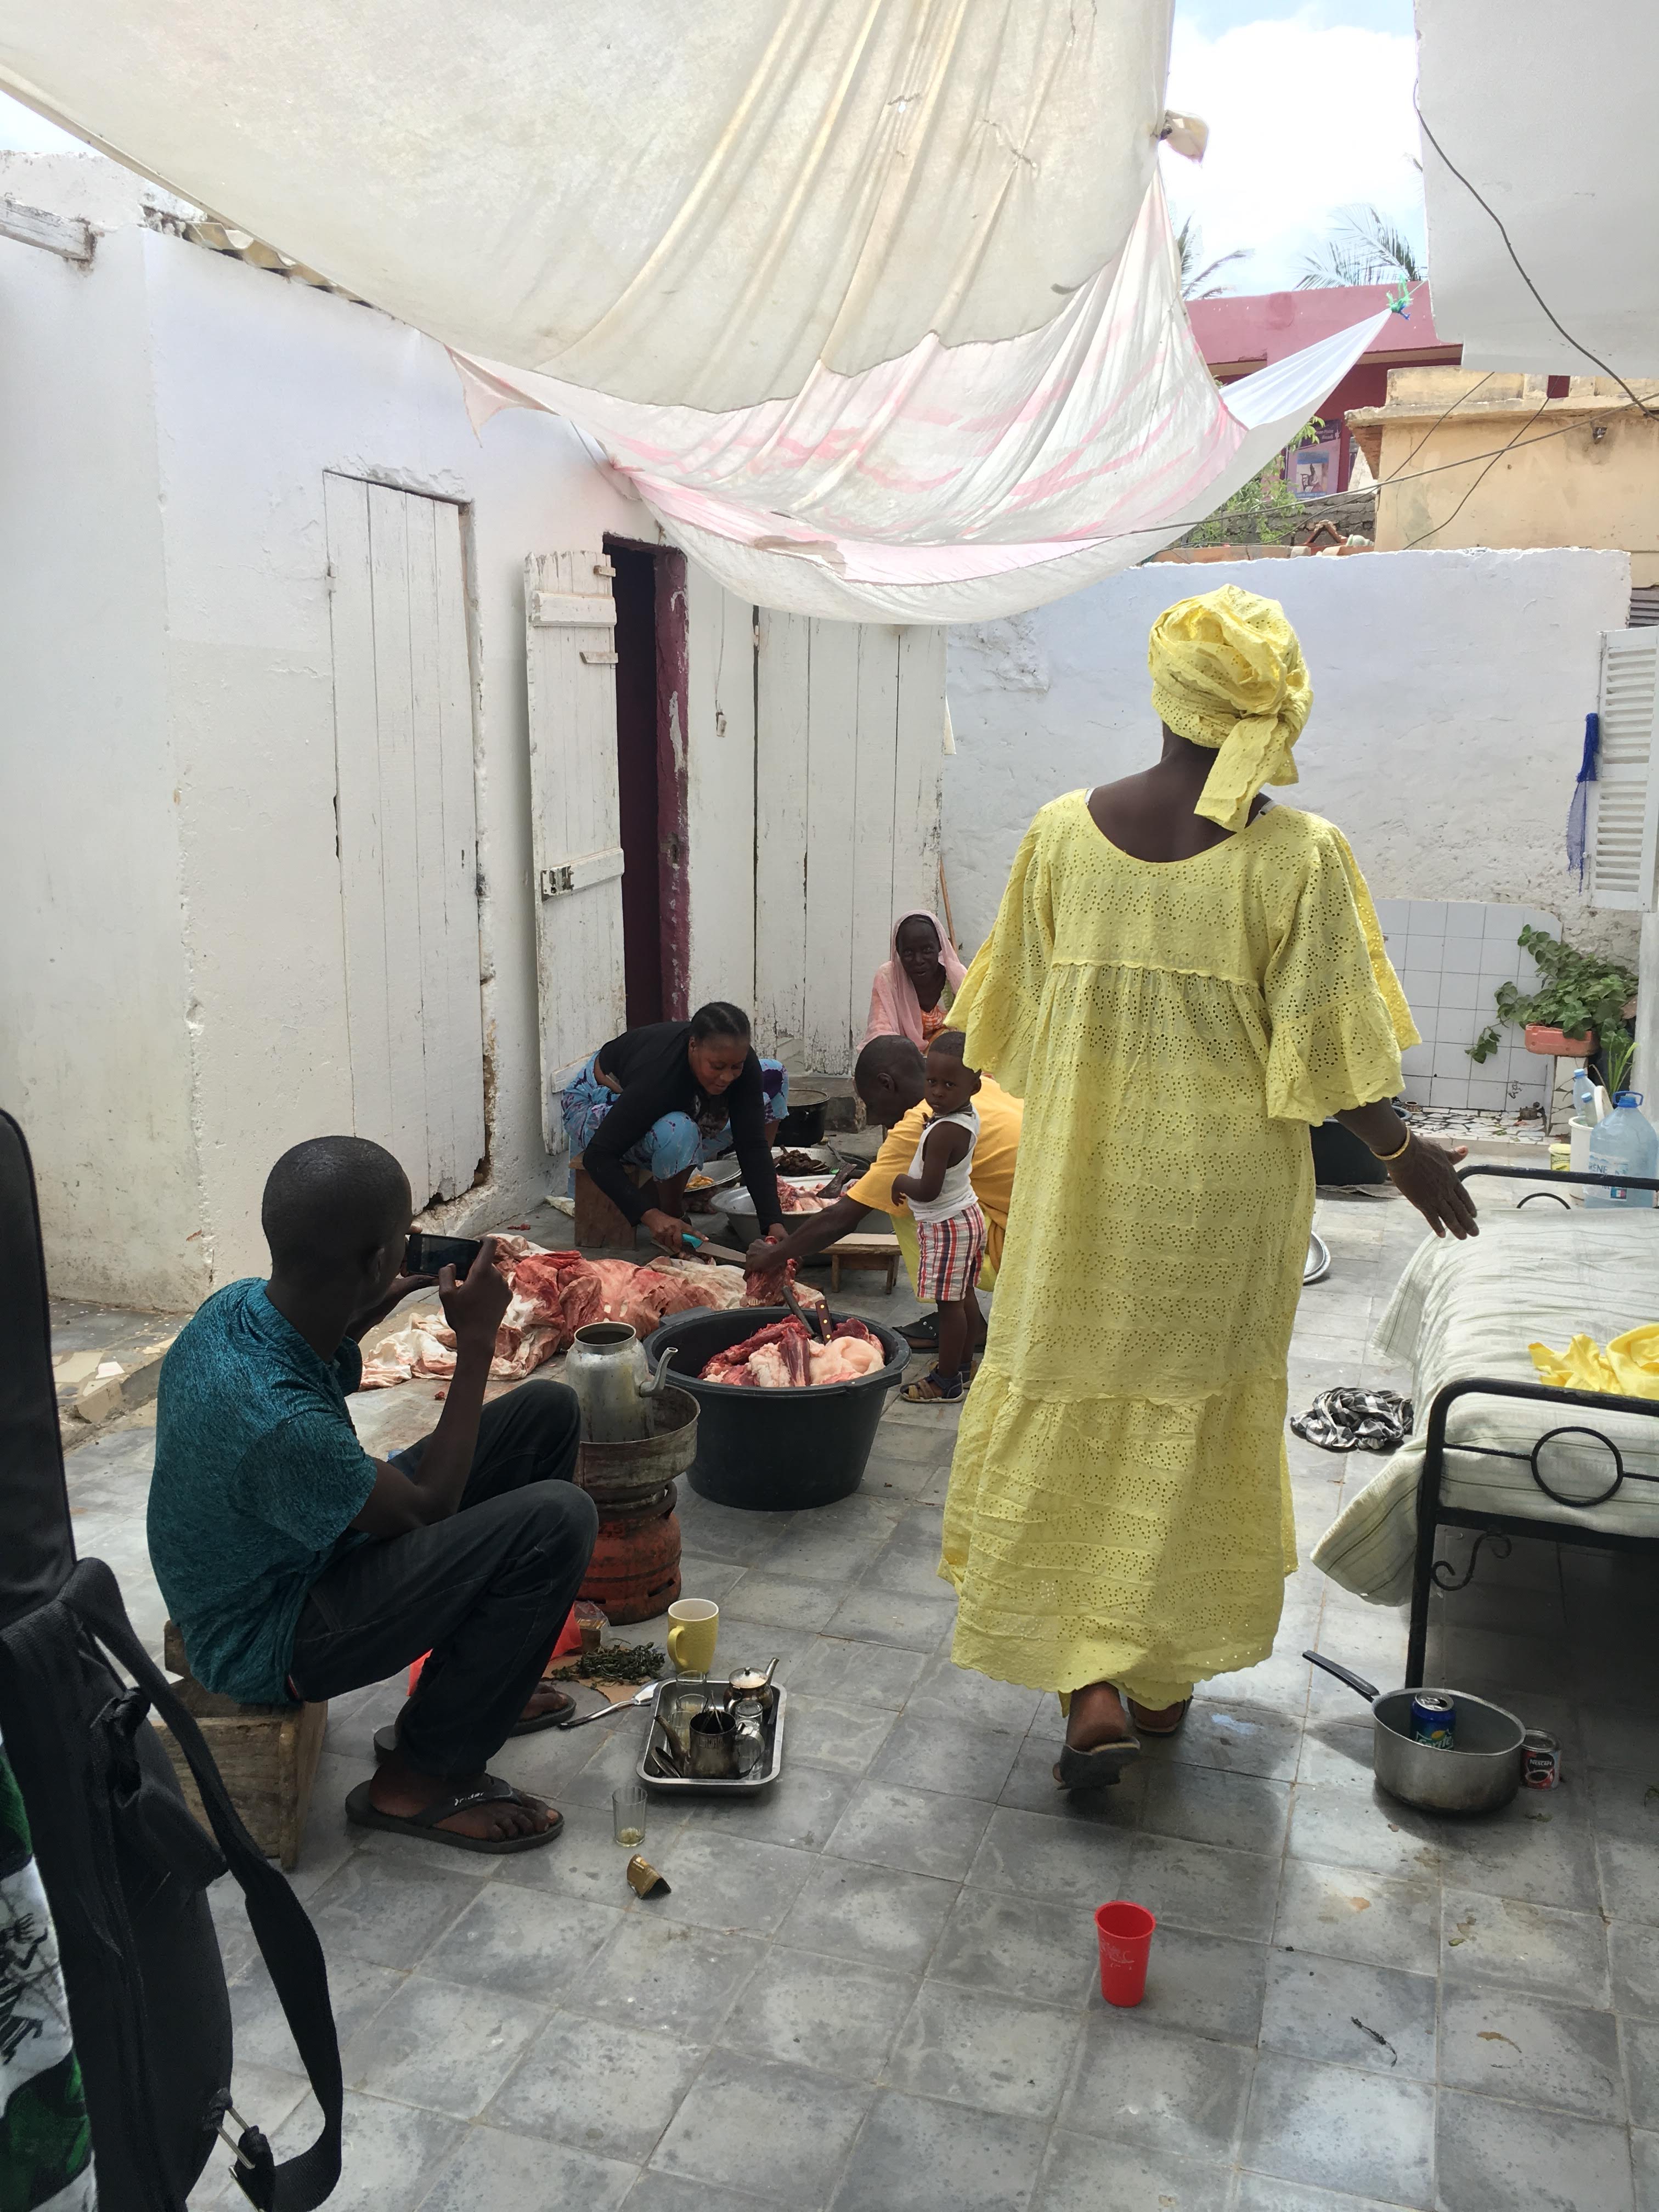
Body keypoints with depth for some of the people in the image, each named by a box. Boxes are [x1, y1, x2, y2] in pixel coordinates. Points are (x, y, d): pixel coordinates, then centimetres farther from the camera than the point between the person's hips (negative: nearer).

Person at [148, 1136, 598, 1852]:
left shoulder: (238, 1303, -11)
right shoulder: (277, 1422, -37)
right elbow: (429, 1506, -21)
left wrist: (361, 1316, -1)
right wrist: (476, 1340, -18)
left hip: (294, 1545, 9)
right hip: (264, 1641, -9)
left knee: (547, 1410, 3)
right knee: (557, 1518, -27)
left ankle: (480, 1678, 18)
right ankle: (421, 1779, -6)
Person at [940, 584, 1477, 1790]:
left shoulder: (1062, 831, -5)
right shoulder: (1299, 854, -13)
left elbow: (1018, 1020, 3)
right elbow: (1325, 1050, -10)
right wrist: (1409, 1154, 7)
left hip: (1086, 1174, 1)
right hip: (1226, 1185, -1)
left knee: (1078, 1402, 14)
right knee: (1200, 1414, 15)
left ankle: (1090, 1688, 8)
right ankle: (1166, 1675, 29)